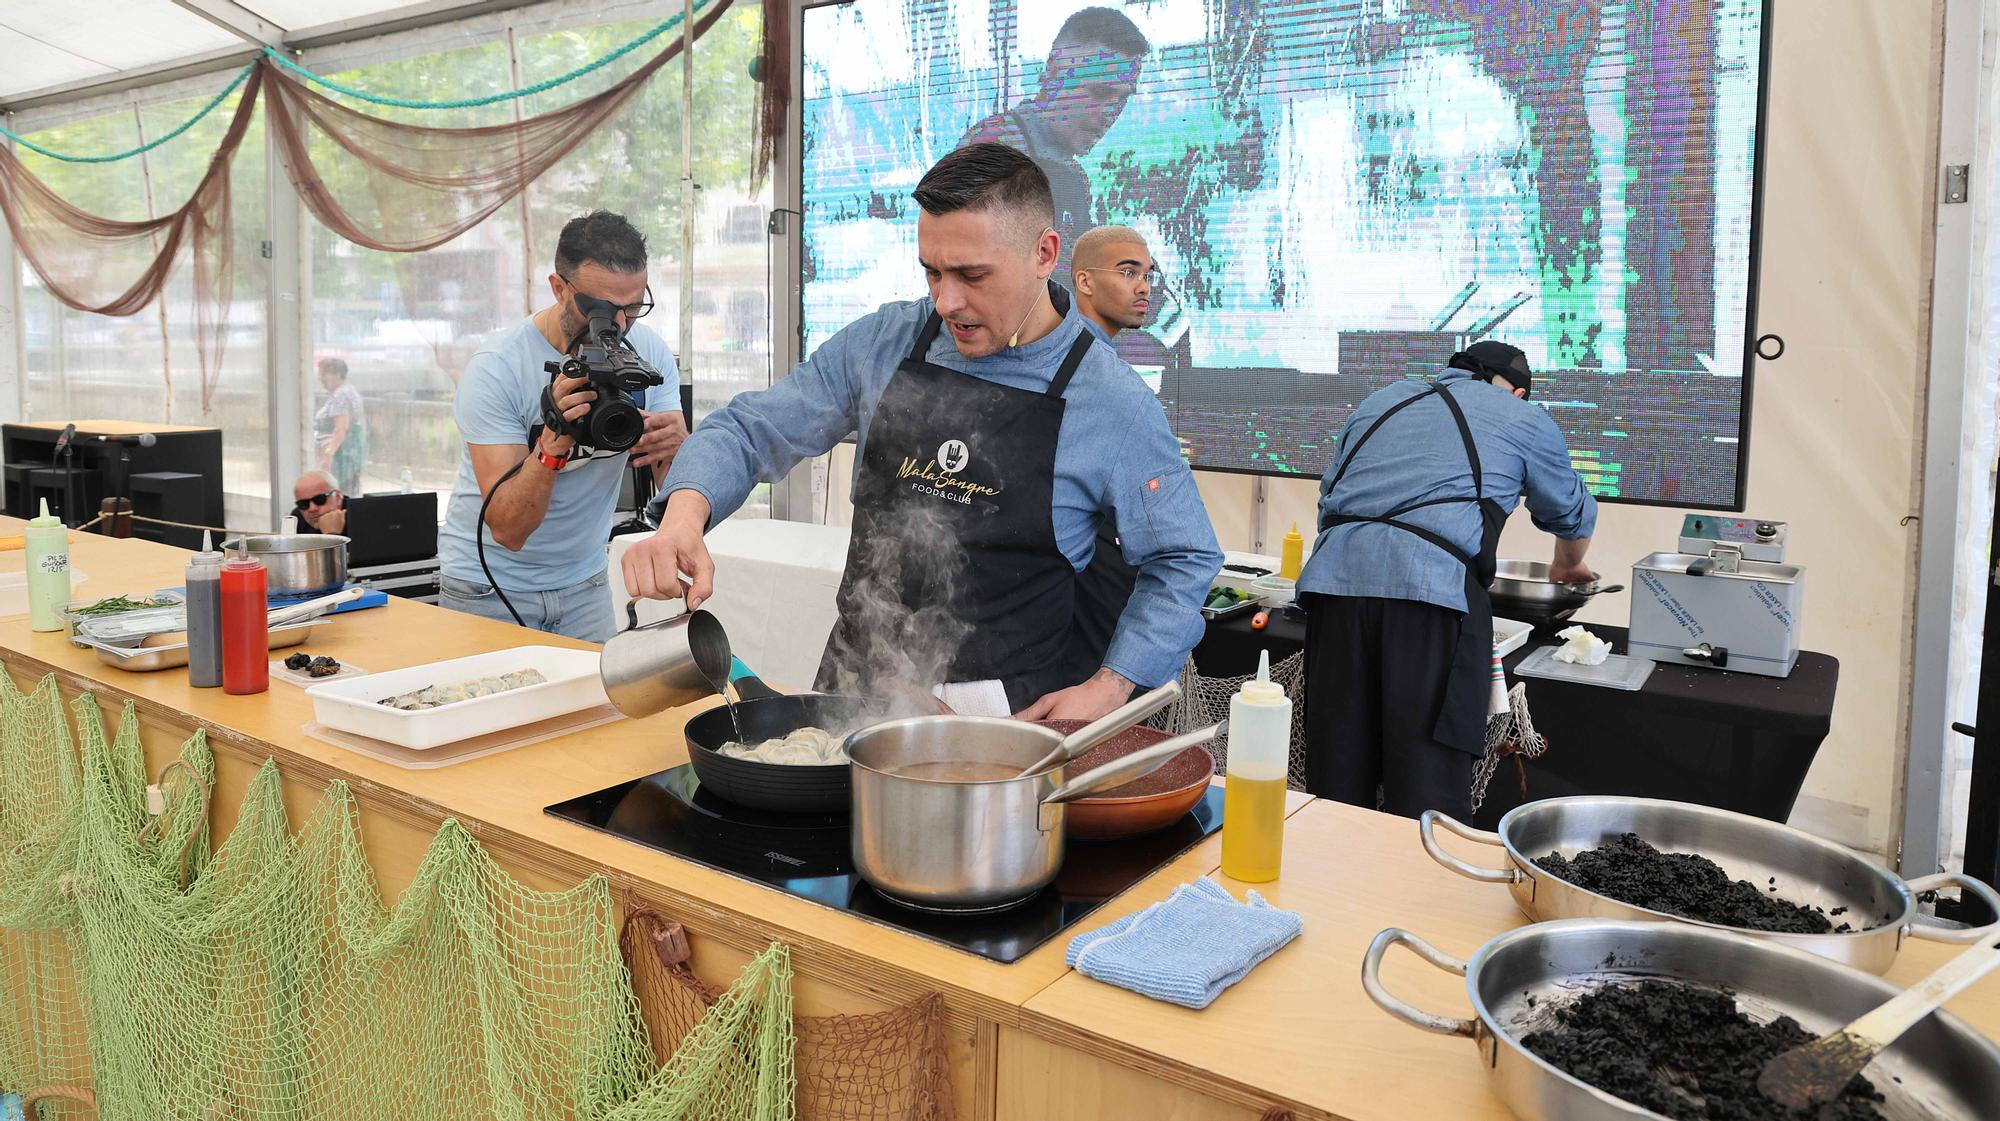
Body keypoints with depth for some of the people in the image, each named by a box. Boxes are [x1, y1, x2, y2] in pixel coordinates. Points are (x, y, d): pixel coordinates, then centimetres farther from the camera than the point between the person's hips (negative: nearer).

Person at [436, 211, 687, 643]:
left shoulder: (648, 352, -8)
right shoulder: (496, 369, -22)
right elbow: (507, 530, -26)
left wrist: (675, 447, -33)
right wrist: (554, 443, -40)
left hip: (584, 581, 4)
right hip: (489, 588, -3)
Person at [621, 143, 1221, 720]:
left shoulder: (1115, 402, -7)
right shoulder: (883, 343, 2)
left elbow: (1182, 559, 3)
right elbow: (750, 430, 7)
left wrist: (1107, 689, -7)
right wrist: (682, 519, -13)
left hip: (1004, 713, -2)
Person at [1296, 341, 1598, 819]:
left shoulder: (1379, 401, 31)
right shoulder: (1526, 420, 21)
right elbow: (1572, 515, 36)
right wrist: (1566, 567, 57)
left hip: (1335, 576, 4)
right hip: (1432, 587, -4)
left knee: (1336, 781, 8)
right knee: (1429, 789, -3)